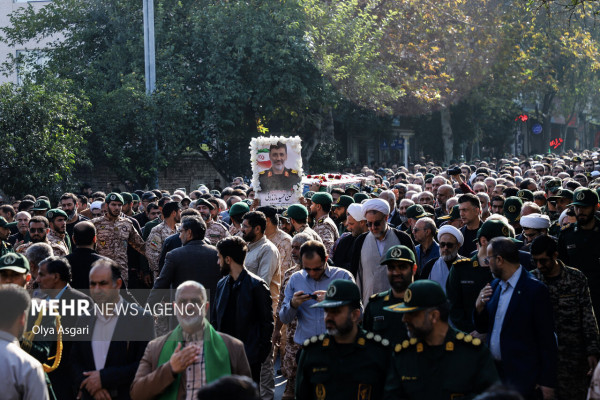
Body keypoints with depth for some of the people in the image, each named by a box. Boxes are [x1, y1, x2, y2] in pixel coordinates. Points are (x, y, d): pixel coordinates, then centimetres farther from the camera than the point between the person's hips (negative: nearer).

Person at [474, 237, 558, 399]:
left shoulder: (536, 289, -13)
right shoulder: (495, 285, 9)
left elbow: (547, 340, -13)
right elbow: (482, 328, 15)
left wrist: (547, 382, -14)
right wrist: (479, 307, -6)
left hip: (521, 377, -7)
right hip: (493, 371, 7)